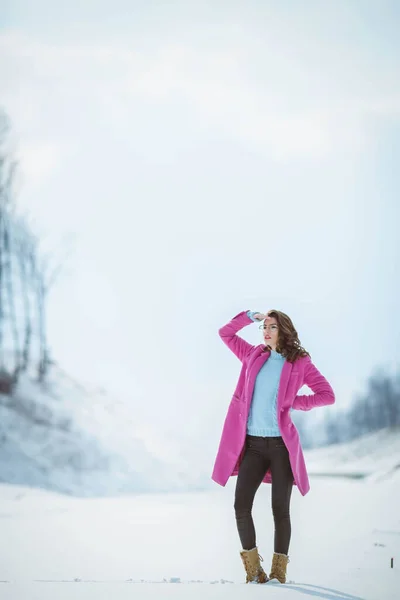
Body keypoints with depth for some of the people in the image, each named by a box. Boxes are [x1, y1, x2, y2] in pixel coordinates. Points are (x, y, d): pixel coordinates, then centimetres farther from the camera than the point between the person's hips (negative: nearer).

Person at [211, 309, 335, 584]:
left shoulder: (300, 363, 1)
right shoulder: (254, 356, 13)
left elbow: (328, 395, -3)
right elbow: (225, 333, 20)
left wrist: (292, 402, -8)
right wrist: (249, 316, 5)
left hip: (282, 445, -3)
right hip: (253, 444, 3)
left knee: (280, 509, -2)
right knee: (241, 505, -6)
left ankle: (279, 571, 10)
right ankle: (254, 569, 8)